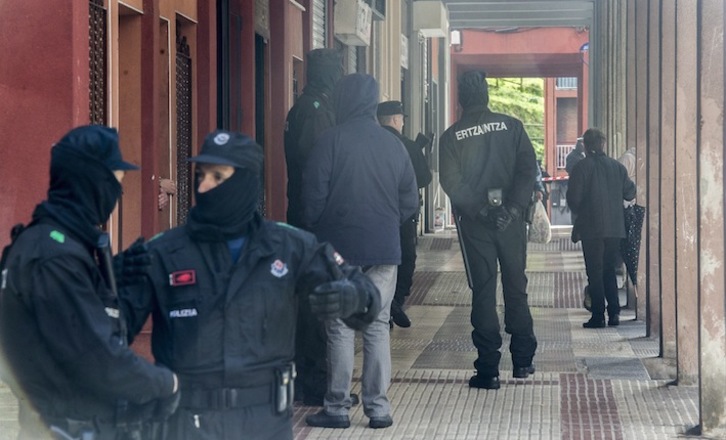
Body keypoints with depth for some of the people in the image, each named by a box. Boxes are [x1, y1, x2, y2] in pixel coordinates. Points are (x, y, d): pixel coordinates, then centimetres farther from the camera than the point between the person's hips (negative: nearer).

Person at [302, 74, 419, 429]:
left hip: (339, 247, -3)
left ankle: (337, 408, 4)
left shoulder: (332, 140, -8)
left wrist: (313, 230, 8)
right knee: (377, 326, 7)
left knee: (340, 328, 2)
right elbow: (410, 201, 7)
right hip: (384, 248, 3)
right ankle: (378, 407, 6)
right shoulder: (393, 144, 4)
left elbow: (314, 196, -8)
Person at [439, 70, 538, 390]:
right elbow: (527, 169, -8)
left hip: (475, 223, -1)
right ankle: (522, 360, 17)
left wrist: (481, 210, -11)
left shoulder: (451, 137, -2)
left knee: (483, 291, 2)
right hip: (511, 220, 1)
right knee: (516, 287, 13)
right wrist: (514, 208, -12)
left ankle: (488, 369, 0)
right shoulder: (511, 127, 1)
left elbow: (452, 183, -10)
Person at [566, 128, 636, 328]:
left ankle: (598, 316, -2)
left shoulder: (581, 167, -8)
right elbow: (630, 193, 8)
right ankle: (614, 313, 9)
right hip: (615, 227, 4)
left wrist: (580, 214, 11)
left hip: (591, 228, -4)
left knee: (595, 272, 1)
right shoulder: (617, 166, 4)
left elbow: (573, 198, -9)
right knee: (609, 270, 15)